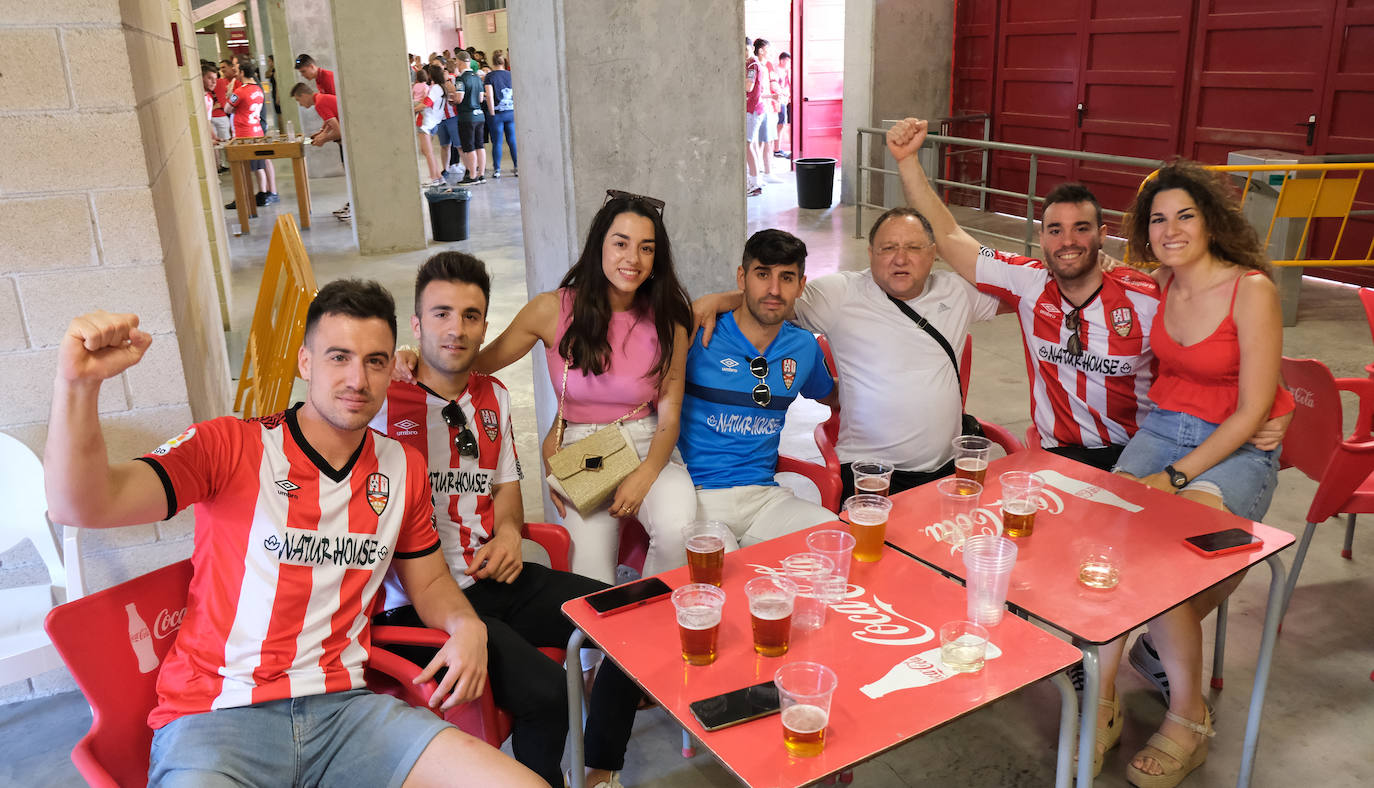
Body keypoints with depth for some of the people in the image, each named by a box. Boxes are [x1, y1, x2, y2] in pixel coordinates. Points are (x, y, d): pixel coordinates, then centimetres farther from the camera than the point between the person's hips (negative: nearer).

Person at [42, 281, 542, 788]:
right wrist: (78, 382, -33)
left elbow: (430, 581, 19)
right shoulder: (229, 446, -5)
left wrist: (467, 626, -3)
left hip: (343, 706, 2)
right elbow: (82, 505, -17)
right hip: (216, 714, -1)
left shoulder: (403, 469, 7)